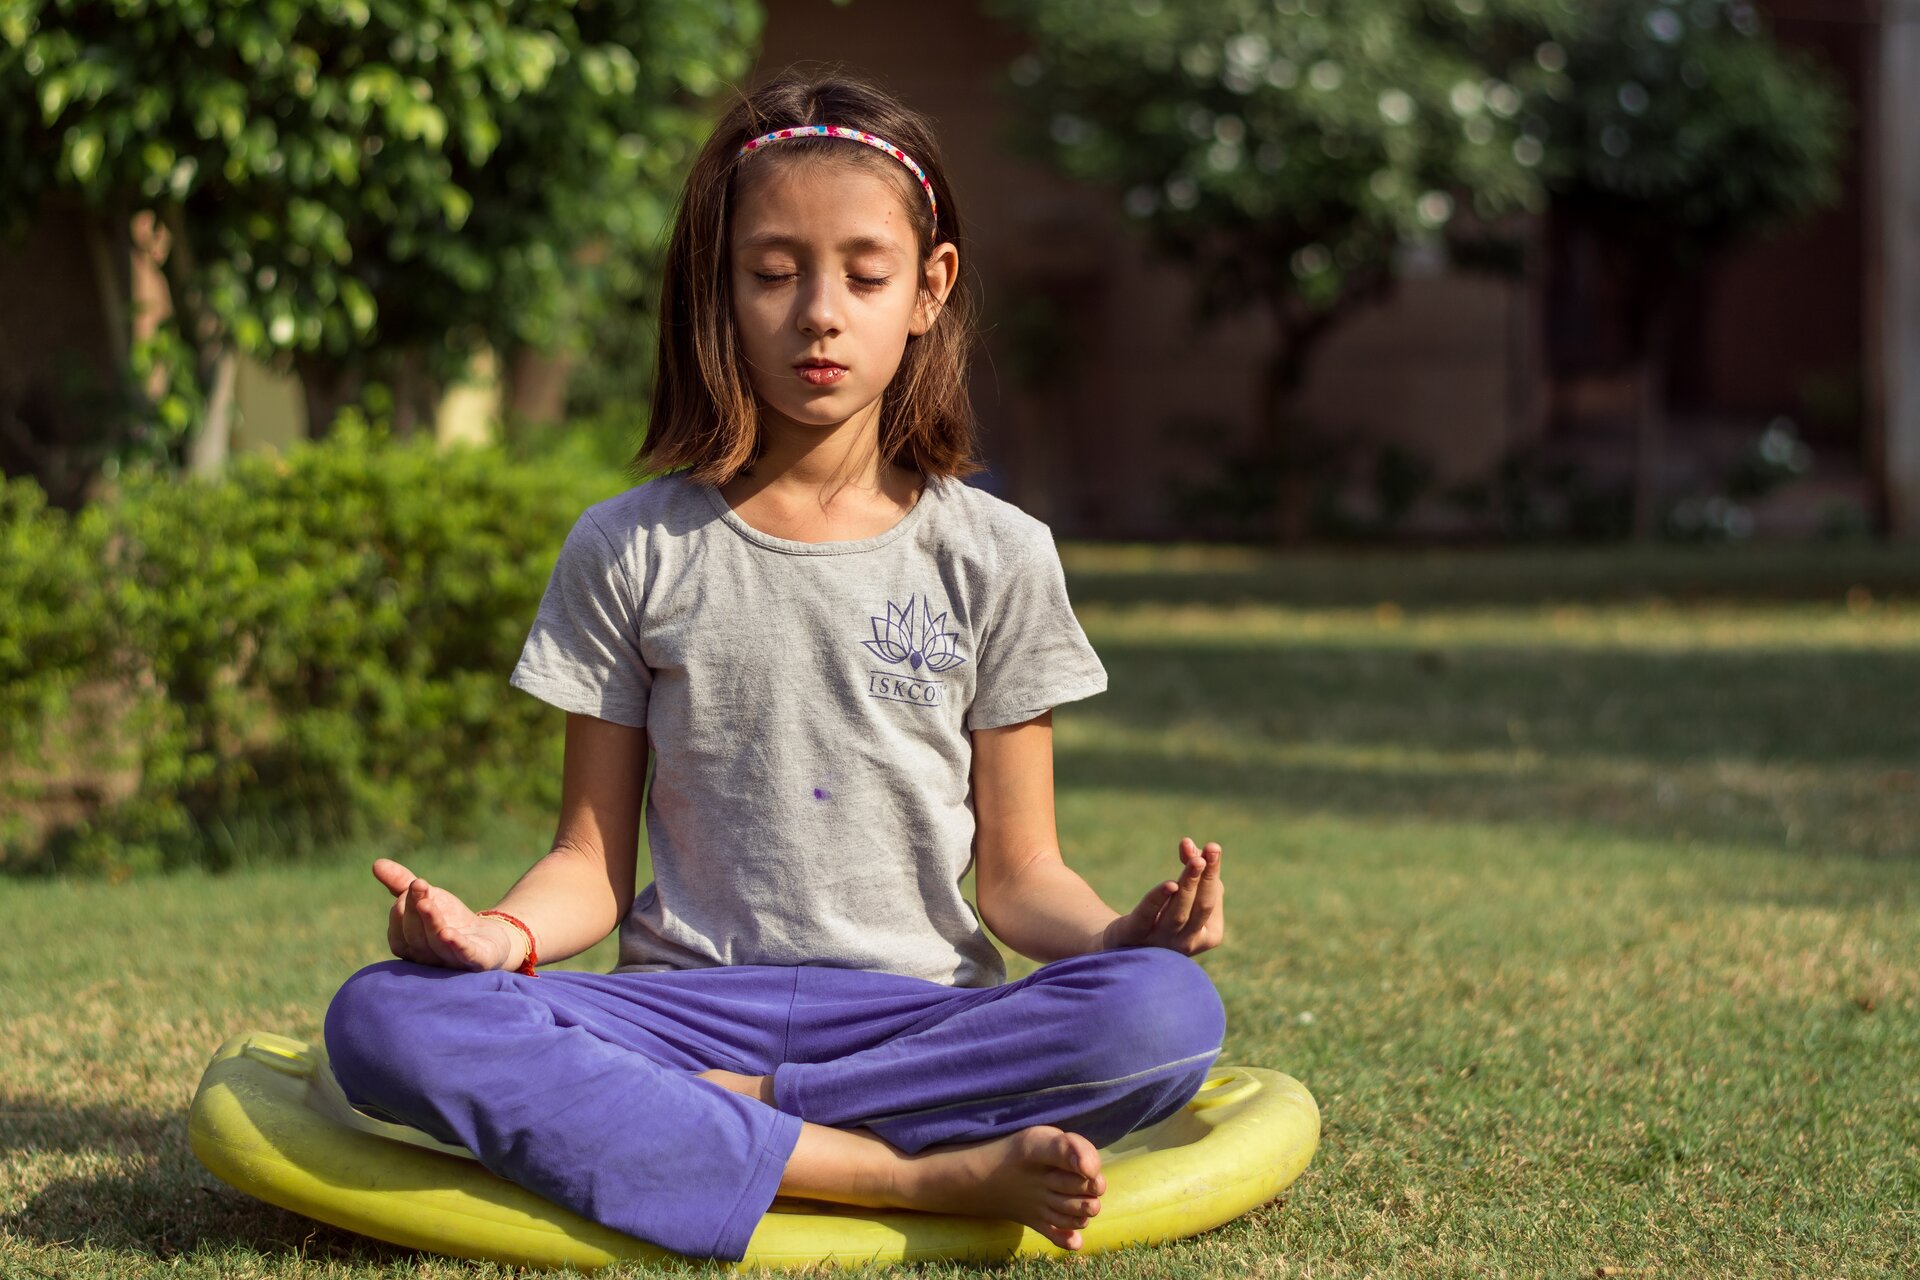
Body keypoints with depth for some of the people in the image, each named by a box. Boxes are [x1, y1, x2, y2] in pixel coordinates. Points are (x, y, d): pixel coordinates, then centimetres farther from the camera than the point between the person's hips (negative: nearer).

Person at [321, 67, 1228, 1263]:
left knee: (1165, 1015, -31)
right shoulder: (630, 552, 8)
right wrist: (506, 931, -15)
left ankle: (687, 1124, -23)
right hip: (687, 1002, 0)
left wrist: (1126, 931, -15)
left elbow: (1019, 874, 8)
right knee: (386, 1019, -29)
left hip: (917, 1015, 0)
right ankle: (925, 1178, -32)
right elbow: (597, 859, 8)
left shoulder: (993, 558, 8)